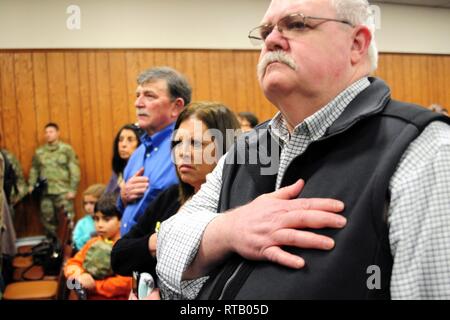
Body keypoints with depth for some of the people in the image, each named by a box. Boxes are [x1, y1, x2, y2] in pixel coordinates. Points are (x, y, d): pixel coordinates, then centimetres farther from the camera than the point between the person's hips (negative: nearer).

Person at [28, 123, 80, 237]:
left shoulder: (66, 149, -1)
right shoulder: (39, 152, 11)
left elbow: (74, 170, -4)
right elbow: (34, 170, 16)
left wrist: (72, 189, -10)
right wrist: (31, 185, 2)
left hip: (63, 192, -4)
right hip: (45, 193, 4)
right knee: (47, 220, 11)